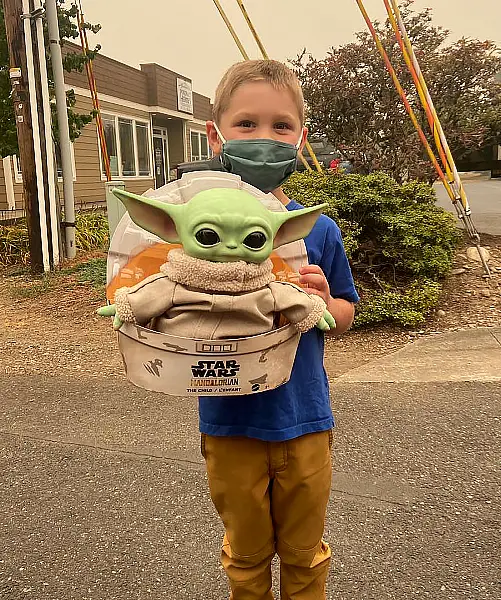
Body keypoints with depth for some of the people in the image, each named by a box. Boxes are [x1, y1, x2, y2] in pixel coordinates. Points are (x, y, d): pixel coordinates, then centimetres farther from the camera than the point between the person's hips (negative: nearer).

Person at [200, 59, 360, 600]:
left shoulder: (319, 230, -6)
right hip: (230, 423, 0)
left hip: (304, 422, 1)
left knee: (303, 555, 22)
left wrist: (325, 303, -17)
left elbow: (346, 313, 4)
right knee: (246, 555, 22)